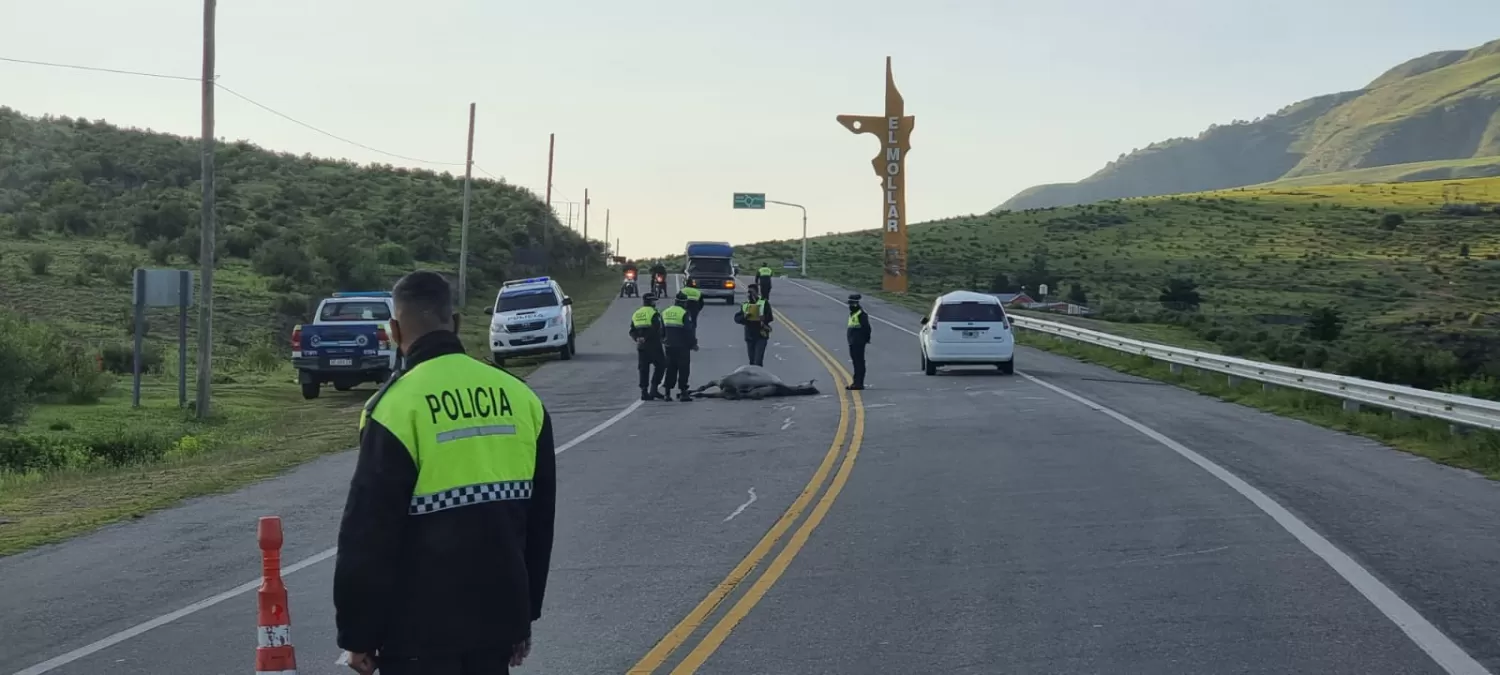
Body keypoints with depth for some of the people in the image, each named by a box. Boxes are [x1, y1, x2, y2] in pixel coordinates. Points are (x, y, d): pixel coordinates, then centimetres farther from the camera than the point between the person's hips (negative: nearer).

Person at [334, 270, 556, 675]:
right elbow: (539, 522, 12)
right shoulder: (521, 397, 4)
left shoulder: (398, 406, -14)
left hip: (421, 630, -5)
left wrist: (357, 634, -4)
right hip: (496, 618, 6)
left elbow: (368, 535, -13)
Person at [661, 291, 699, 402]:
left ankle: (668, 392, 13)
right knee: (683, 369, -2)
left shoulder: (665, 313, 9)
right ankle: (682, 392, -6)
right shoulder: (684, 313, -12)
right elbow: (689, 331, -13)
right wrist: (693, 344, -3)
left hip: (669, 346, 6)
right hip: (682, 347, -6)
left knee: (671, 369, 13)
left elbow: (662, 331, 15)